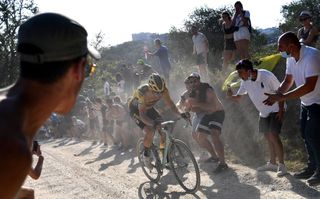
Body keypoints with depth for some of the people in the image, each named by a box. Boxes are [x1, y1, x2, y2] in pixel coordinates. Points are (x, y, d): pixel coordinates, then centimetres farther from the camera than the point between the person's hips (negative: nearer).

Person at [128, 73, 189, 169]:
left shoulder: (163, 90, -26)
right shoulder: (142, 92, -40)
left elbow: (170, 103, -19)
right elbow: (142, 114, -42)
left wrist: (179, 114, -37)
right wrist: (153, 123, -59)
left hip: (148, 108, 5)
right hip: (136, 110, -5)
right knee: (149, 131, -26)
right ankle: (146, 156, -4)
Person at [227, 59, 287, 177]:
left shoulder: (266, 76, -26)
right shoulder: (245, 81, -7)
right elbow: (239, 97, 0)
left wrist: (281, 110, -20)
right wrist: (230, 96, -23)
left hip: (276, 110, -7)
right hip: (263, 112, 7)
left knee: (273, 135, -17)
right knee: (267, 137, 12)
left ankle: (281, 165, -10)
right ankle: (272, 163, 25)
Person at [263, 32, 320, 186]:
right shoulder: (291, 59, -1)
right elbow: (288, 81, 10)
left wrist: (281, 97, -34)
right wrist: (276, 95, -10)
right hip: (306, 102, 9)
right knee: (305, 134, 11)